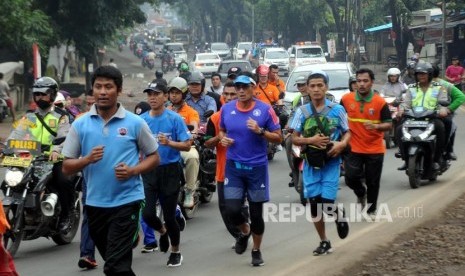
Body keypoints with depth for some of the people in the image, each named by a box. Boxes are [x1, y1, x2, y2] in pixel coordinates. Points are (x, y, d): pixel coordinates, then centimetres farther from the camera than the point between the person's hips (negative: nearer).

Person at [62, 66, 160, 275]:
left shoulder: (135, 123, -3)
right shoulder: (80, 124, 2)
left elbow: (154, 157, 5)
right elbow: (66, 167, 4)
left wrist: (132, 171, -14)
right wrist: (87, 159, -16)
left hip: (126, 201, -4)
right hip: (95, 203, 4)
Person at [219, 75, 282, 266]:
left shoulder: (265, 110, -8)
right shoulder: (226, 109, 1)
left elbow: (278, 138, -4)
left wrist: (260, 131, -20)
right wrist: (223, 139, -6)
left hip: (257, 167, -2)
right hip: (233, 166, 2)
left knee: (256, 213, 6)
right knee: (232, 210, -8)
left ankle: (256, 251, 26)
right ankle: (244, 231, 27)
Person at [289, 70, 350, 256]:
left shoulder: (337, 110, -3)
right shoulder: (302, 111, 0)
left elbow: (347, 133, 7)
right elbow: (294, 139, 2)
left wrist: (341, 144, -15)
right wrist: (310, 140, -17)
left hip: (331, 162, -2)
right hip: (311, 163, 2)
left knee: (327, 202, -12)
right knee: (314, 204, 5)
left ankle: (339, 215, 25)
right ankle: (324, 242, 21)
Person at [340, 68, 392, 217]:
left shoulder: (380, 102, -9)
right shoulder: (346, 99, -3)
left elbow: (389, 124, -8)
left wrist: (376, 126, -26)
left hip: (375, 150, -1)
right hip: (353, 148, 1)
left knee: (373, 182, 8)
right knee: (351, 178, -11)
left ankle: (371, 210, 29)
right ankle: (361, 194, 23)